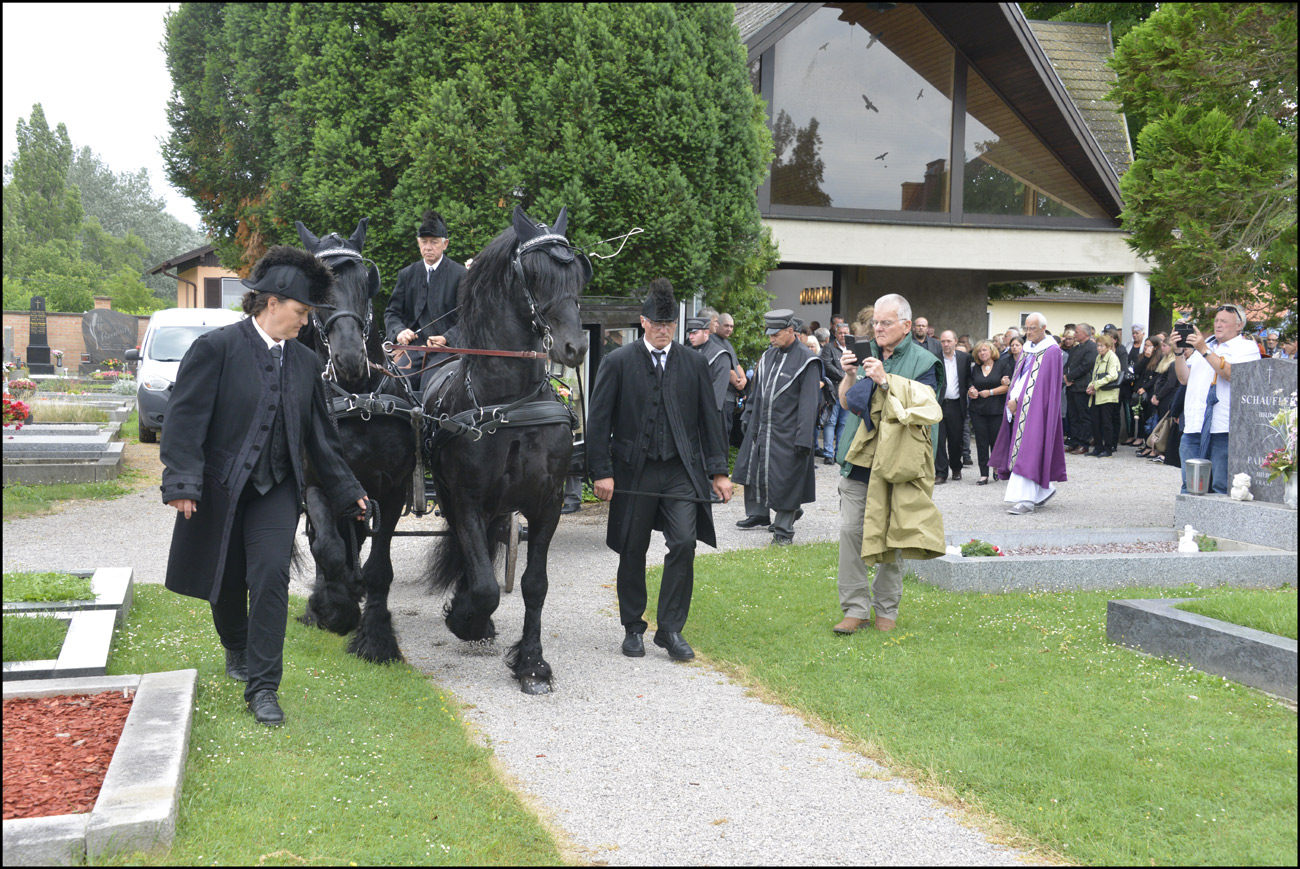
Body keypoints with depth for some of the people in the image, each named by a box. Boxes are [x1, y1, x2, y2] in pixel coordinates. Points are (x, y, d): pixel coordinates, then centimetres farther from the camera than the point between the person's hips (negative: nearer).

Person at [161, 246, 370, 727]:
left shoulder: (304, 362, 7)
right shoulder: (215, 348, -9)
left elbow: (319, 434, 14)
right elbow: (186, 418, -13)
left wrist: (347, 490, 15)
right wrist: (182, 483, -21)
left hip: (277, 489, 3)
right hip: (220, 488, -2)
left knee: (271, 577, -12)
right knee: (225, 583, 12)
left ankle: (263, 686, -5)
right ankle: (237, 648, 43)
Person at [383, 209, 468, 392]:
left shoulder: (460, 275, 2)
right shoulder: (407, 274, 14)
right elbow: (392, 312, 13)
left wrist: (446, 338, -19)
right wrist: (399, 331, -10)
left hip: (447, 348, -4)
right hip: (414, 347, 4)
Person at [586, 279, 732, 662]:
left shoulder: (694, 364, 7)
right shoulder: (618, 362, -1)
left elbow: (710, 419, 10)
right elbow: (598, 421, -1)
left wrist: (718, 471, 6)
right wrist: (602, 472, -7)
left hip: (682, 472, 1)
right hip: (634, 471, -1)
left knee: (683, 543, -13)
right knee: (632, 552, 7)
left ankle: (671, 629, -2)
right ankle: (633, 628, 23)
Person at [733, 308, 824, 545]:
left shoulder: (807, 361, -11)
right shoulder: (769, 355, 9)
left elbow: (809, 404, -14)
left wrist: (803, 438, -17)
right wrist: (749, 418, 17)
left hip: (787, 433, -7)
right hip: (761, 427, 7)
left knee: (785, 480, -2)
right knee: (753, 470, 14)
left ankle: (784, 529, 9)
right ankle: (758, 515, 32)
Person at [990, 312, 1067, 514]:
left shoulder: (1052, 351, -9)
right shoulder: (1027, 349, 16)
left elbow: (1040, 382, -15)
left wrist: (1017, 400, -15)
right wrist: (1013, 401, -1)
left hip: (1037, 408, -8)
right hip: (1020, 407, 8)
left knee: (1029, 450, -12)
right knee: (1022, 449, 9)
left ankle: (1026, 499, -15)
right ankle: (1045, 489, 24)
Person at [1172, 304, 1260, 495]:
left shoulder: (1247, 347, 3)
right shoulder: (1205, 344, 24)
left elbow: (1232, 374, -16)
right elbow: (1184, 378, 19)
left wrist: (1204, 350, -16)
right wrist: (1179, 352, 5)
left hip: (1224, 429, -6)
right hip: (1194, 427, 6)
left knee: (1222, 489, -6)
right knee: (1189, 487, 7)